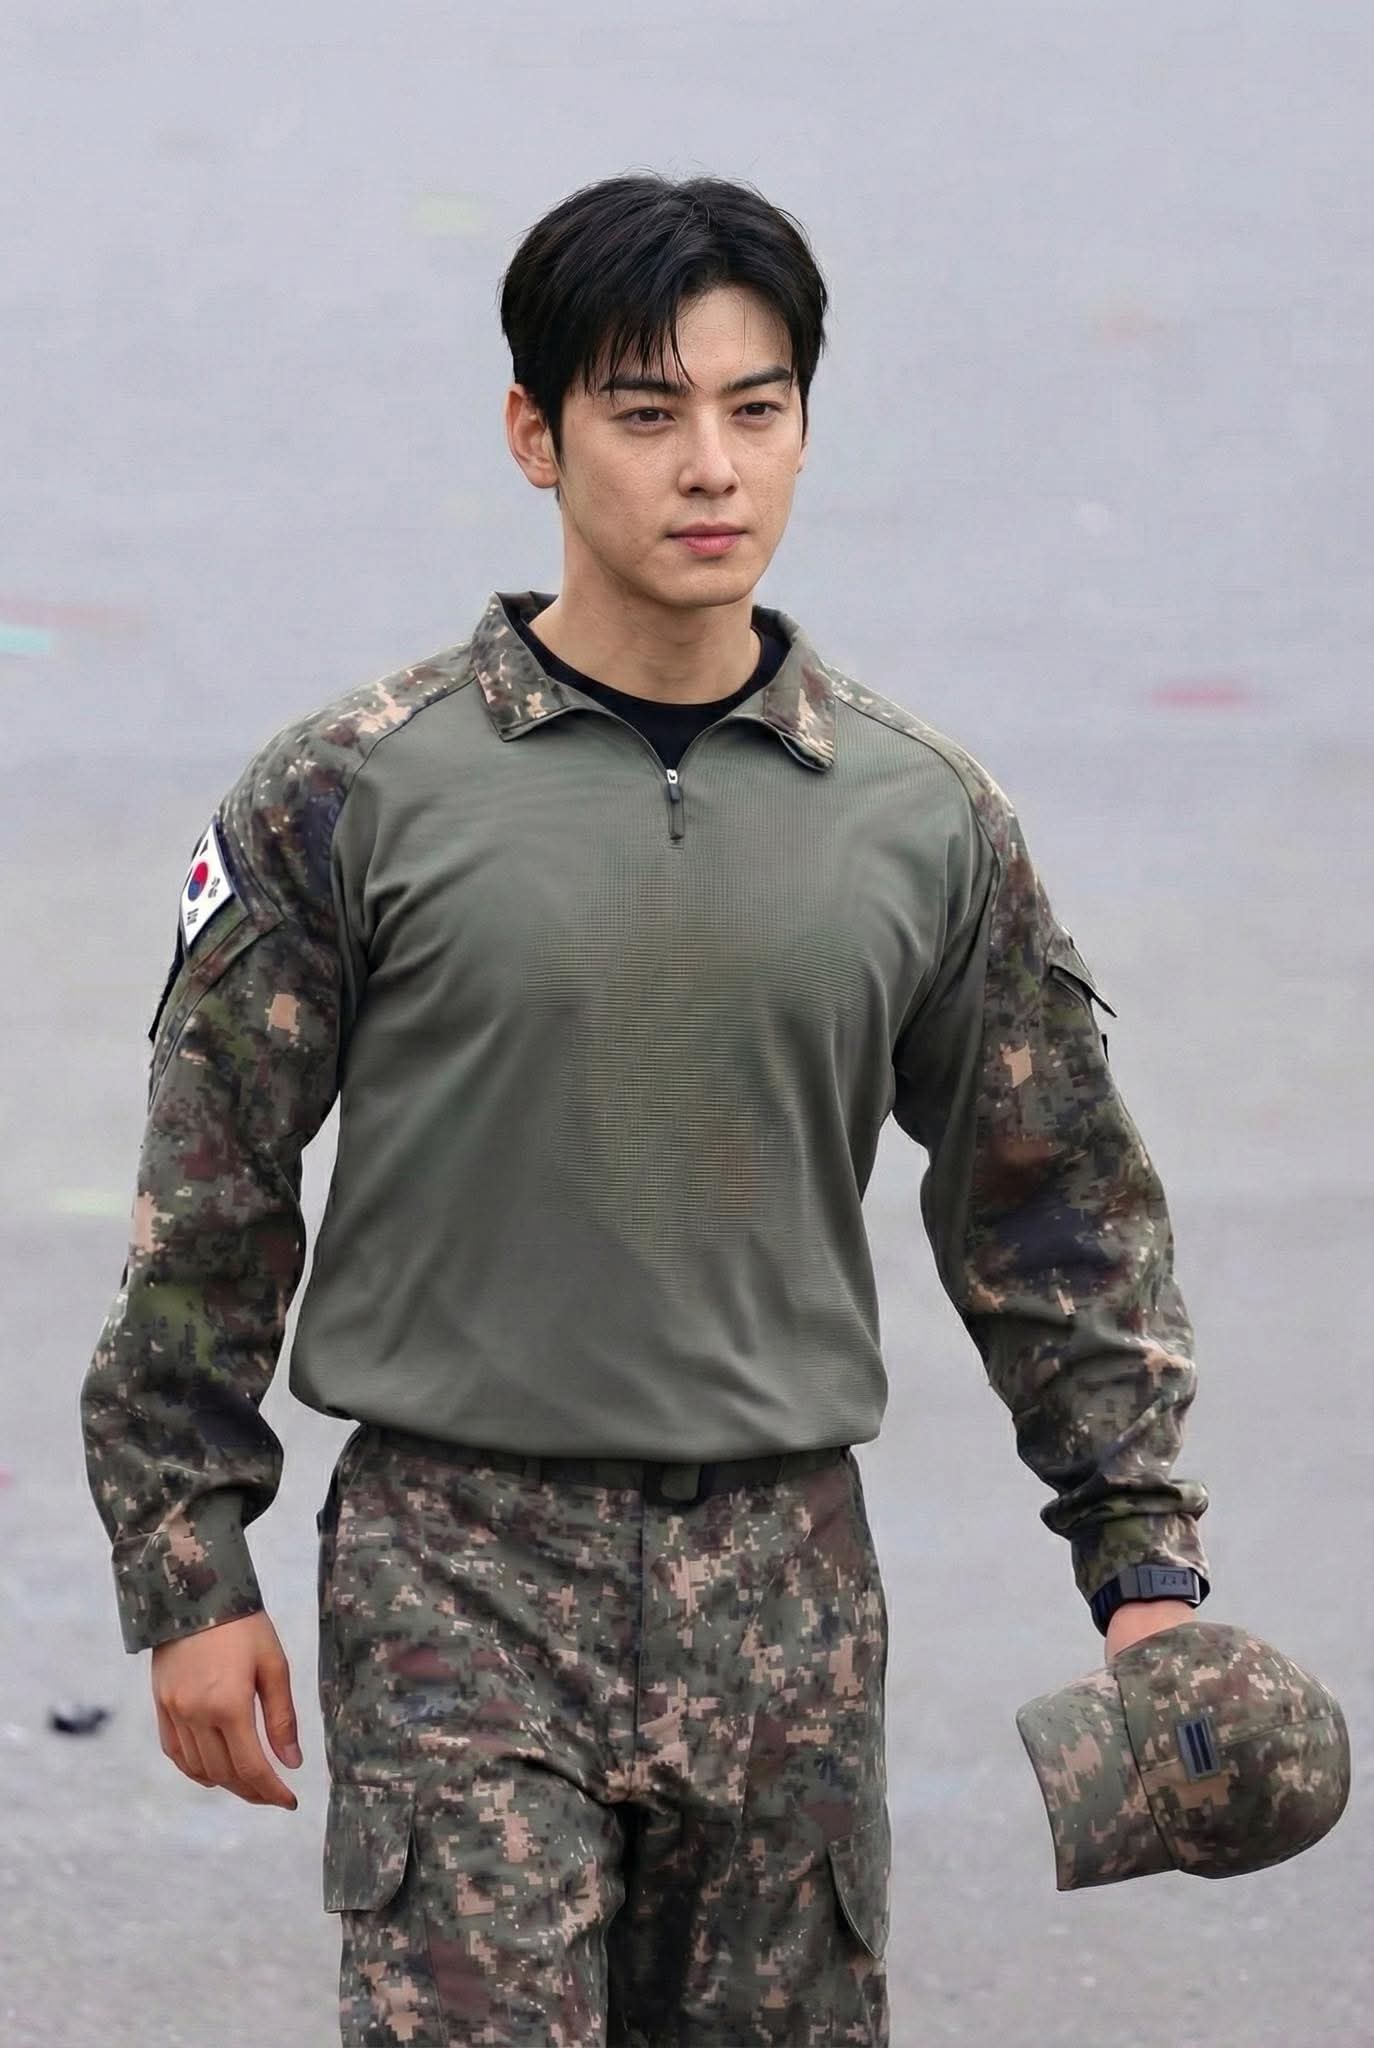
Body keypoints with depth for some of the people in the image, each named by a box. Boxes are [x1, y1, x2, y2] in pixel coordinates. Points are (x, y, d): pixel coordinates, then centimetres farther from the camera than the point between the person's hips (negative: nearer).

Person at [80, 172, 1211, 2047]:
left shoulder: (929, 821, 6)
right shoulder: (356, 797, -3)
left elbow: (1058, 1211, 13)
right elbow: (207, 1207, 1)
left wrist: (1144, 1561, 8)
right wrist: (190, 1576, 0)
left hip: (785, 1583, 3)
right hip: (457, 1575, -3)